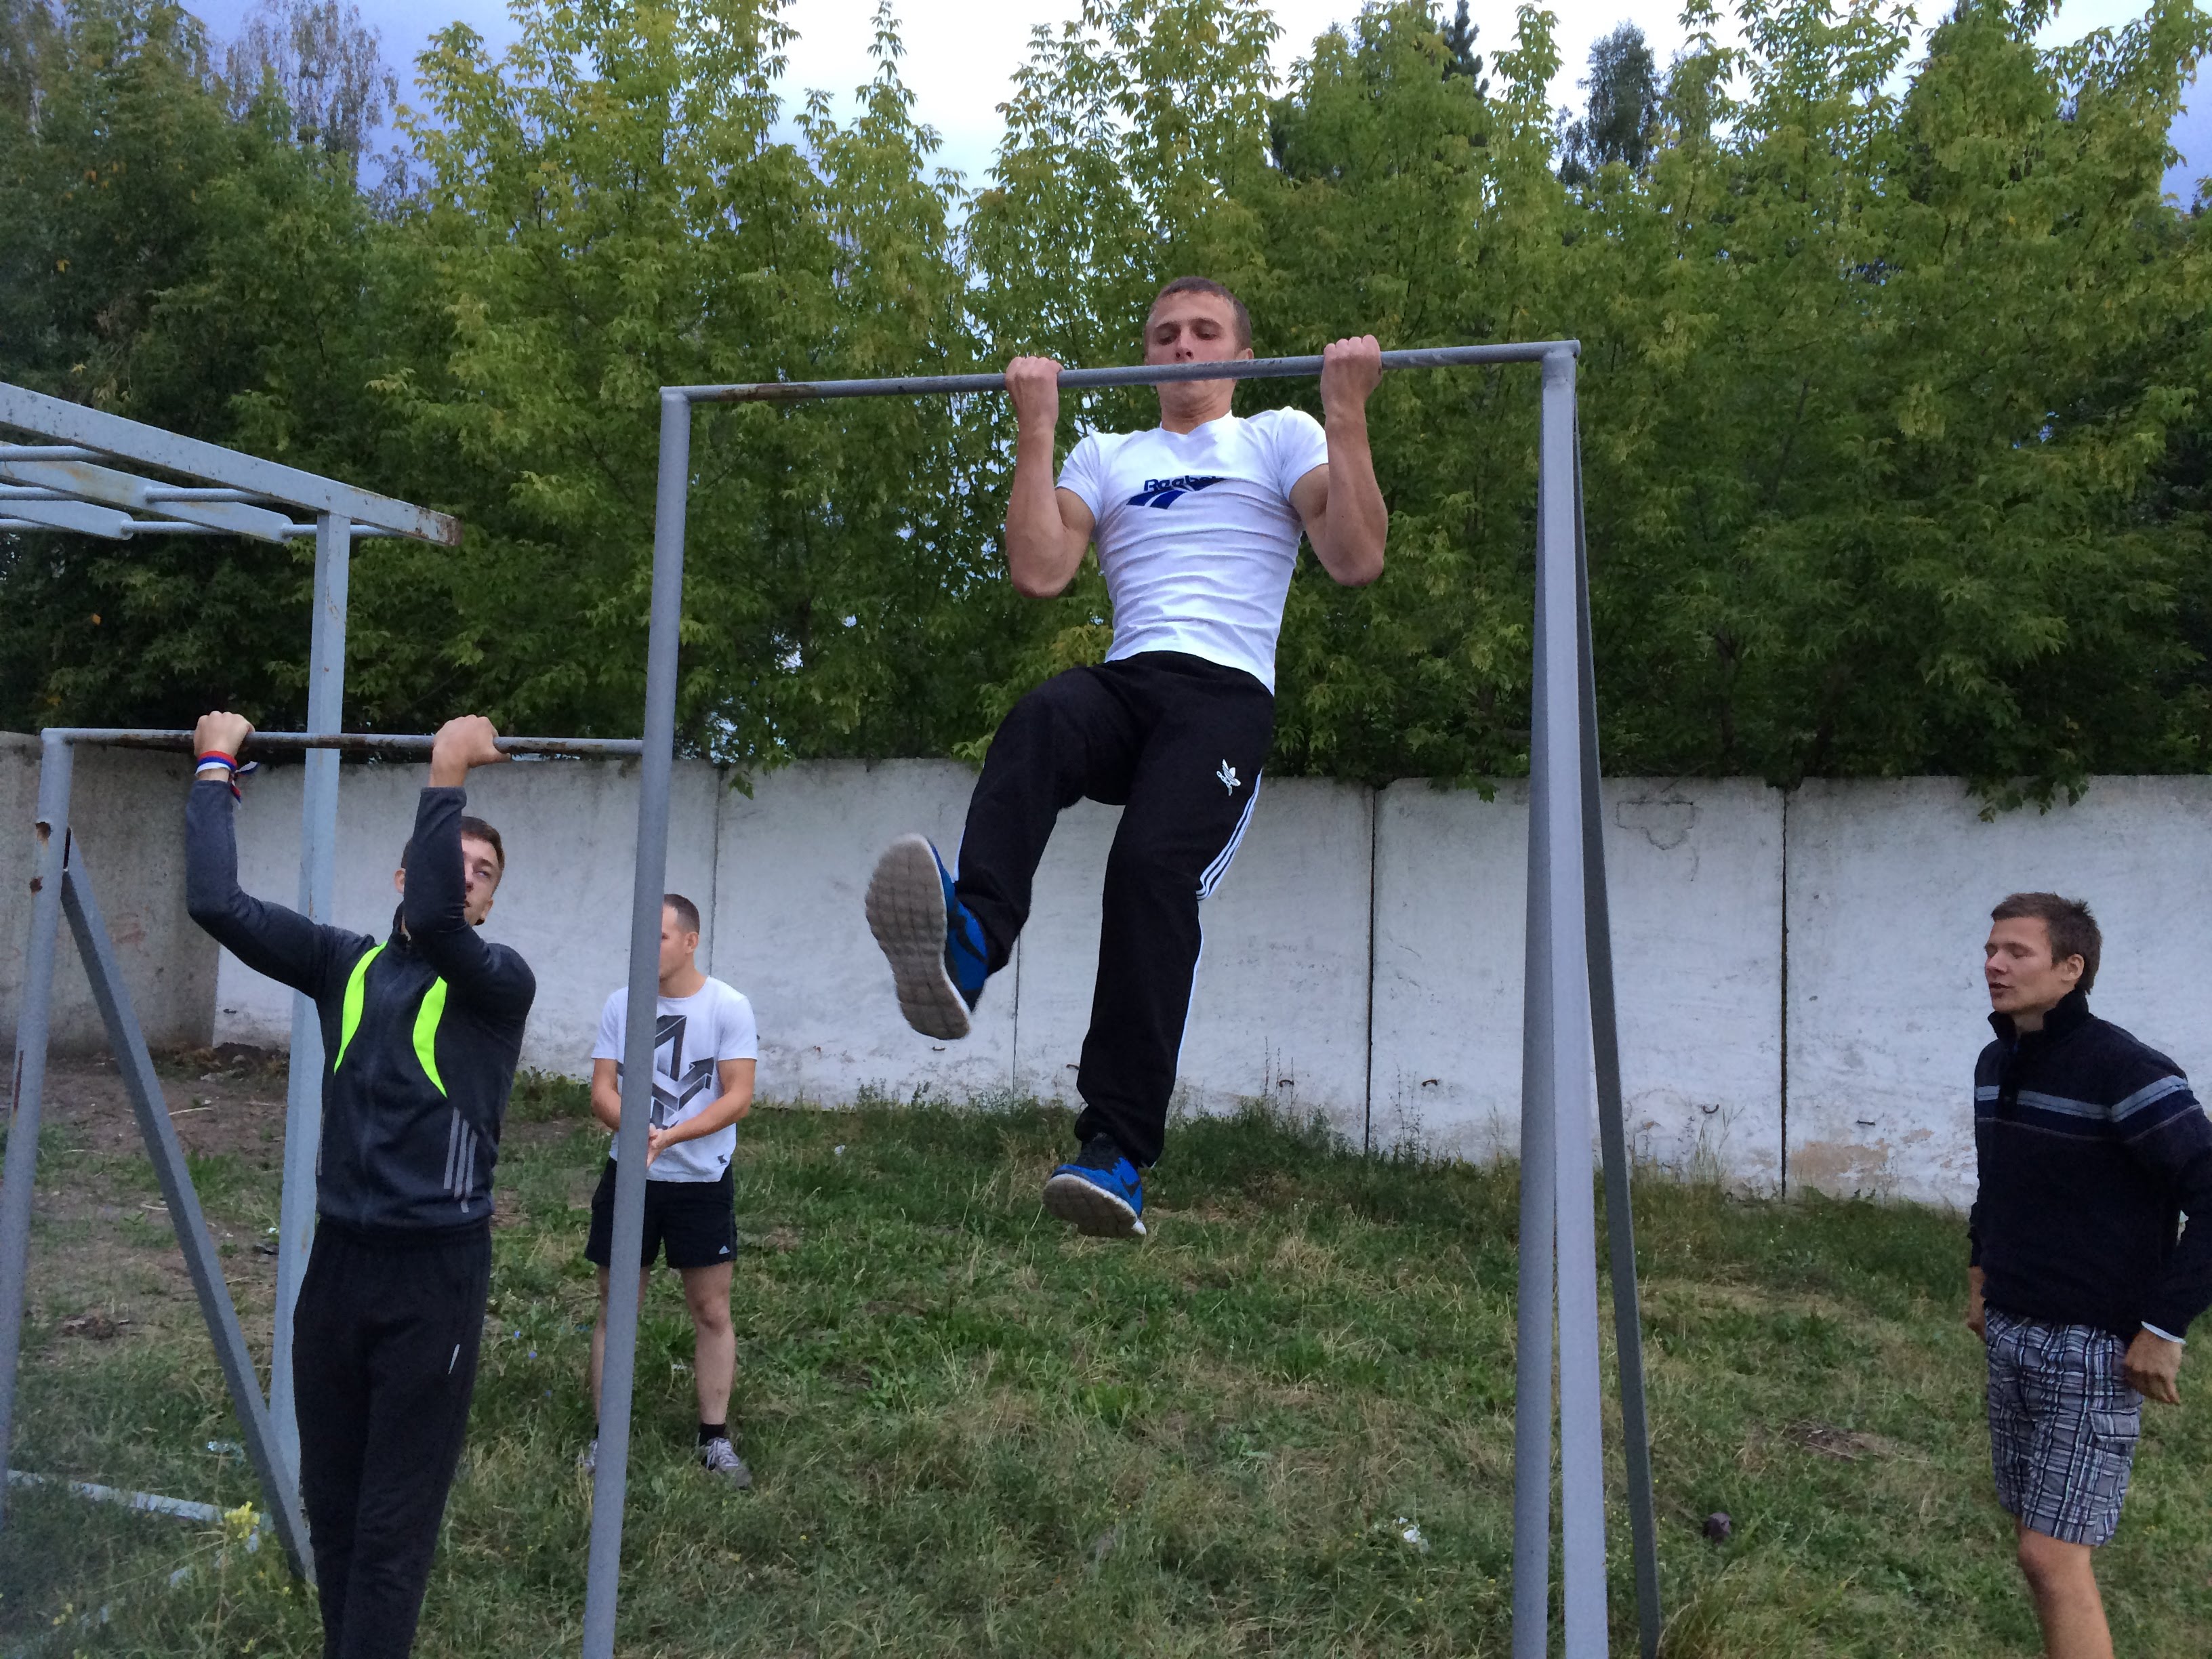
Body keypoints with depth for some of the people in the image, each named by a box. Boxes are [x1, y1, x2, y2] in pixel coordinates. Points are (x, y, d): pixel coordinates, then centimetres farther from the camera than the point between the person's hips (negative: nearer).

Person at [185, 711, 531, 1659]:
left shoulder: (499, 982, -6)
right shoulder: (347, 966, 6)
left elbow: (435, 924, -28)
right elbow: (217, 904, -3)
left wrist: (447, 778, -29)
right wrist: (215, 767, 2)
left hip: (434, 1274, -4)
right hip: (337, 1261, 5)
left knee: (393, 1527, 4)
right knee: (330, 1506, 18)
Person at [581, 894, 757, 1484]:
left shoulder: (729, 1007, -9)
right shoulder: (621, 1004, -1)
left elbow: (739, 1097, -12)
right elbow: (602, 1092, -3)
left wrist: (671, 1135, -25)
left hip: (703, 1181, -2)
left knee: (712, 1313, 5)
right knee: (616, 1309, 9)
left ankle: (715, 1439, 17)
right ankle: (606, 1435, 21)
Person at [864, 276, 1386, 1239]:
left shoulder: (1283, 437, 21)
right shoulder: (1107, 457, 28)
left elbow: (1356, 560, 3)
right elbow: (1037, 573, 9)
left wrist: (1346, 412, 0)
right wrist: (1036, 427, 10)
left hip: (1226, 696, -3)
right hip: (1127, 683, 3)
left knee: (1152, 866, -30)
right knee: (1041, 719, -36)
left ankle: (1117, 1154, -32)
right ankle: (965, 942, -59)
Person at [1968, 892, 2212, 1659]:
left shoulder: (2123, 1070, -18)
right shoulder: (1995, 1064, 7)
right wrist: (1981, 1273, 17)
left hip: (2094, 1346, -7)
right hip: (2011, 1337, 7)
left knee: (2052, 1556, -7)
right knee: (2040, 1543, 15)